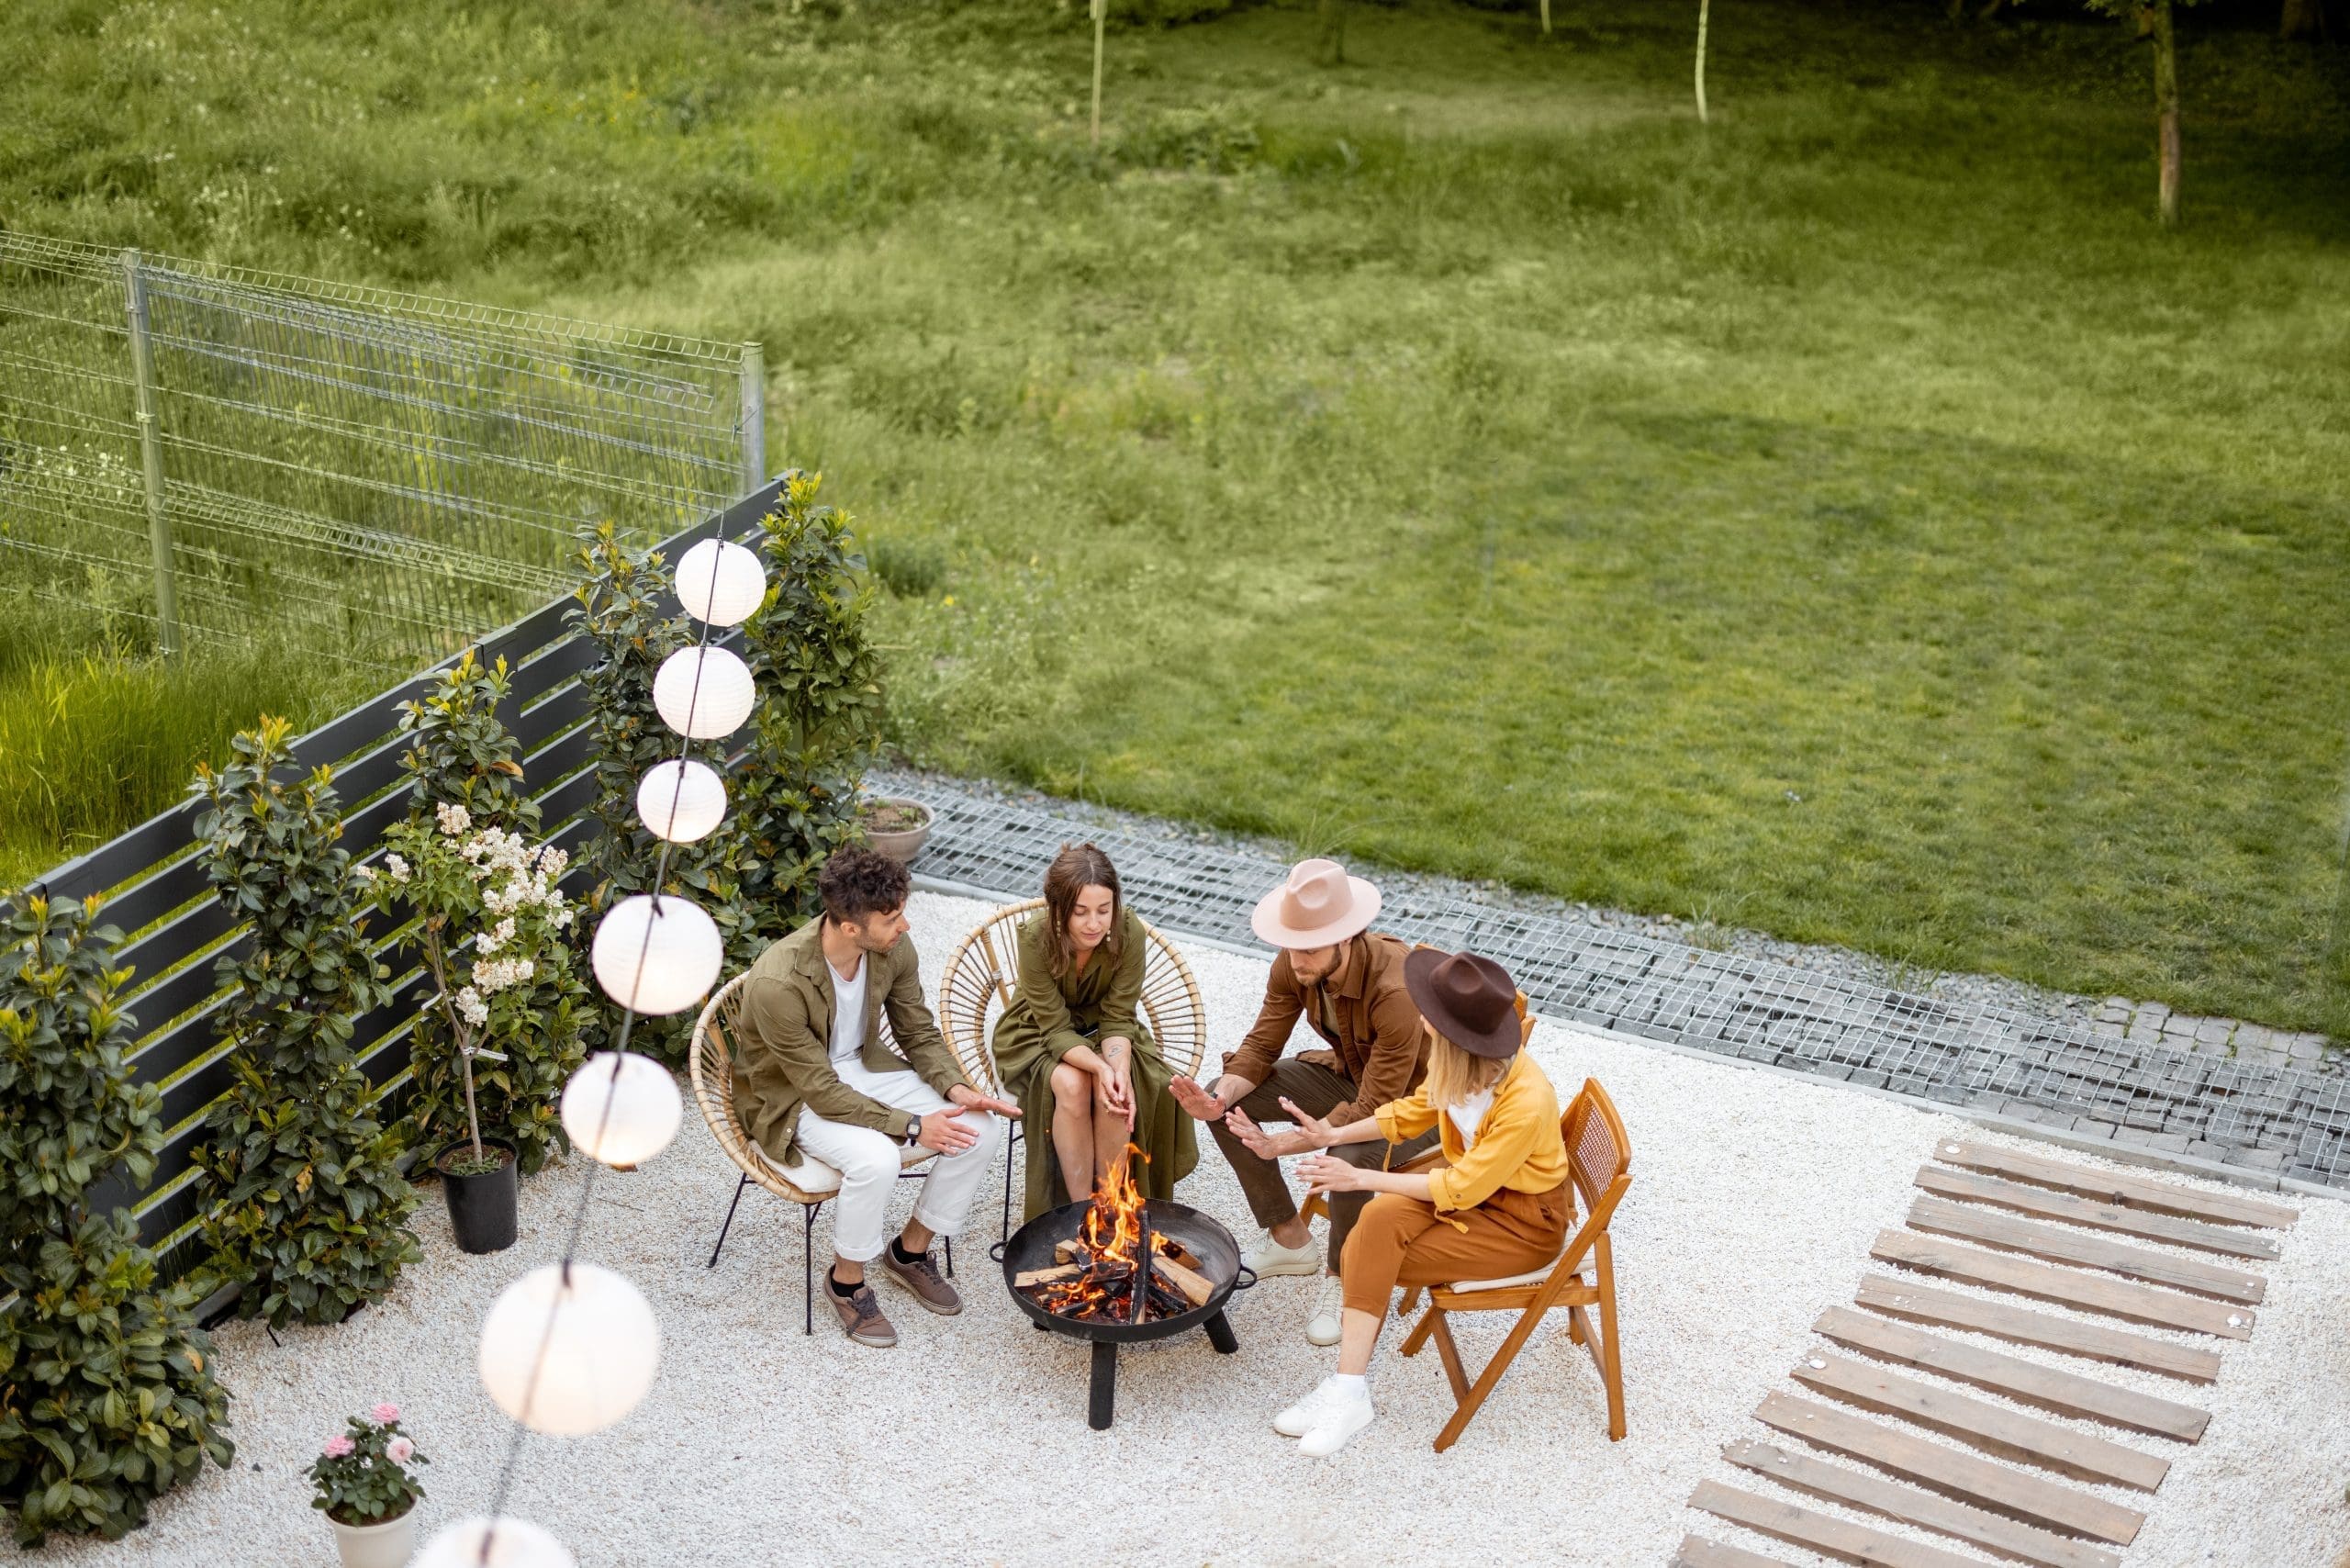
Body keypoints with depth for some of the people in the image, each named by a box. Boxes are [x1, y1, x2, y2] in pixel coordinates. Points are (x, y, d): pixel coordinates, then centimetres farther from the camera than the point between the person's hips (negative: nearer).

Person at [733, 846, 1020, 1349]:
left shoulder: (893, 949, -15)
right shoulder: (778, 983, -33)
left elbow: (919, 1034, 0)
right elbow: (820, 1090, -27)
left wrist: (956, 1089, -19)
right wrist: (912, 1126, -28)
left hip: (862, 1067, 6)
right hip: (793, 1097, -6)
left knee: (978, 1127, -13)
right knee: (875, 1157, -35)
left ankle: (910, 1250, 10)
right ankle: (846, 1281, -6)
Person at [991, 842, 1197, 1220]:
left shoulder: (1129, 933, -24)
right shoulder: (1036, 937, -30)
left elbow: (1118, 1018, -17)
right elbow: (1056, 1029, -25)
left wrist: (1119, 1068, -36)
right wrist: (1099, 1067, -42)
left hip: (1101, 1029, 2)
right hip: (1038, 1033, -2)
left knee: (1118, 1092, -29)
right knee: (1072, 1085, -32)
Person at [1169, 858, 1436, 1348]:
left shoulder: (1396, 990, -38)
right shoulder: (1294, 967, -17)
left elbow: (1374, 1110, -35)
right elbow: (1262, 1047, -6)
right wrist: (1220, 1099, -27)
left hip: (1412, 1095, -7)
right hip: (1349, 1072, 7)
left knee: (1350, 1156, -38)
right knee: (1225, 1099, -5)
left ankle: (1341, 1278, -7)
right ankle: (1290, 1239, 10)